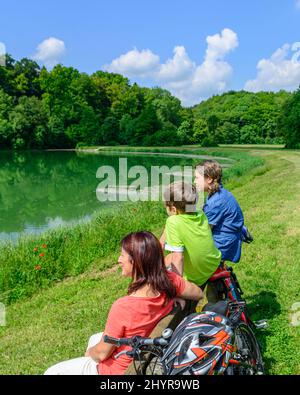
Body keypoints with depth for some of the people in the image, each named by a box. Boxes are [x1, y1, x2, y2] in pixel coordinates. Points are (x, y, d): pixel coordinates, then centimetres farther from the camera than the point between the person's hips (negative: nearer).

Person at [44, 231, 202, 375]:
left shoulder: (122, 307, -36)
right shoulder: (169, 281, -22)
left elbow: (102, 353, -21)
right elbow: (198, 294, -1)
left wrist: (89, 352, 1)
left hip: (119, 369, -6)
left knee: (51, 372, 9)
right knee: (94, 338, 31)